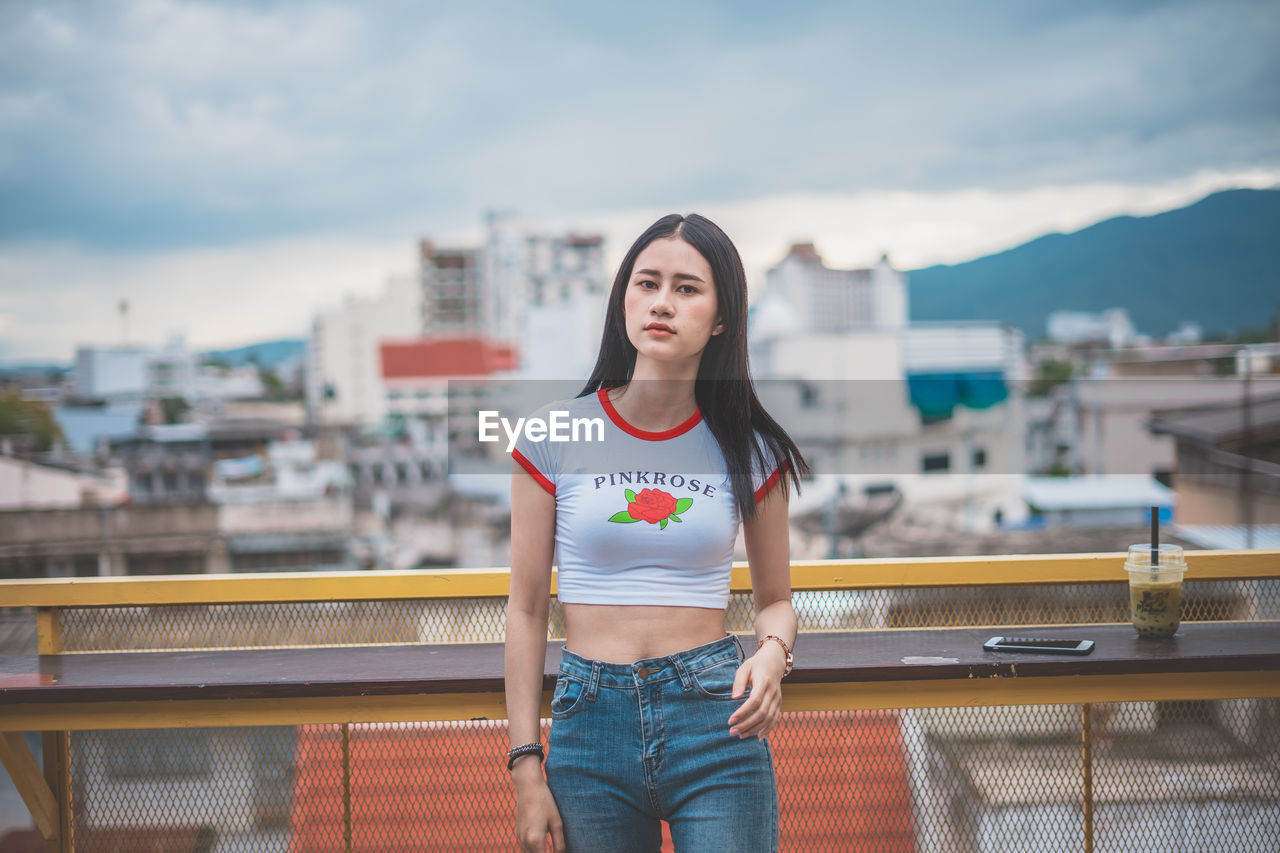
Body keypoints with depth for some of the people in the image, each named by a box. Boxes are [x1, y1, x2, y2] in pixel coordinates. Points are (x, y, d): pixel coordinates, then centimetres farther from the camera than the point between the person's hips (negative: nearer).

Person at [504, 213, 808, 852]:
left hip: (717, 725, 0)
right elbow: (526, 611, 3)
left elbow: (774, 600, 14)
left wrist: (772, 654, -10)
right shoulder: (556, 438, 0)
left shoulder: (749, 448, 3)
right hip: (591, 722, 0)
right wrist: (526, 767, -2)